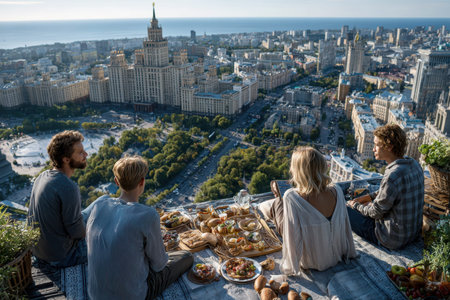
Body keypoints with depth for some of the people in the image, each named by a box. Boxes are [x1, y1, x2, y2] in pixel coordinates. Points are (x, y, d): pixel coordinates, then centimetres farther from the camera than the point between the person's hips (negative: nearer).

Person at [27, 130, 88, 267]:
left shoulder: (42, 176, -3)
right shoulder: (68, 187, -31)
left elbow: (31, 218, 9)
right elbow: (77, 232, -25)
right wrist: (87, 230, -1)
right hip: (60, 257, -8)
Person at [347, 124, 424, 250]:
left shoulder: (393, 176, -31)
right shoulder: (414, 164, -3)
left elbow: (376, 212, -19)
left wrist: (356, 205, -1)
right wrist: (370, 197, 11)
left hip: (394, 238, -9)